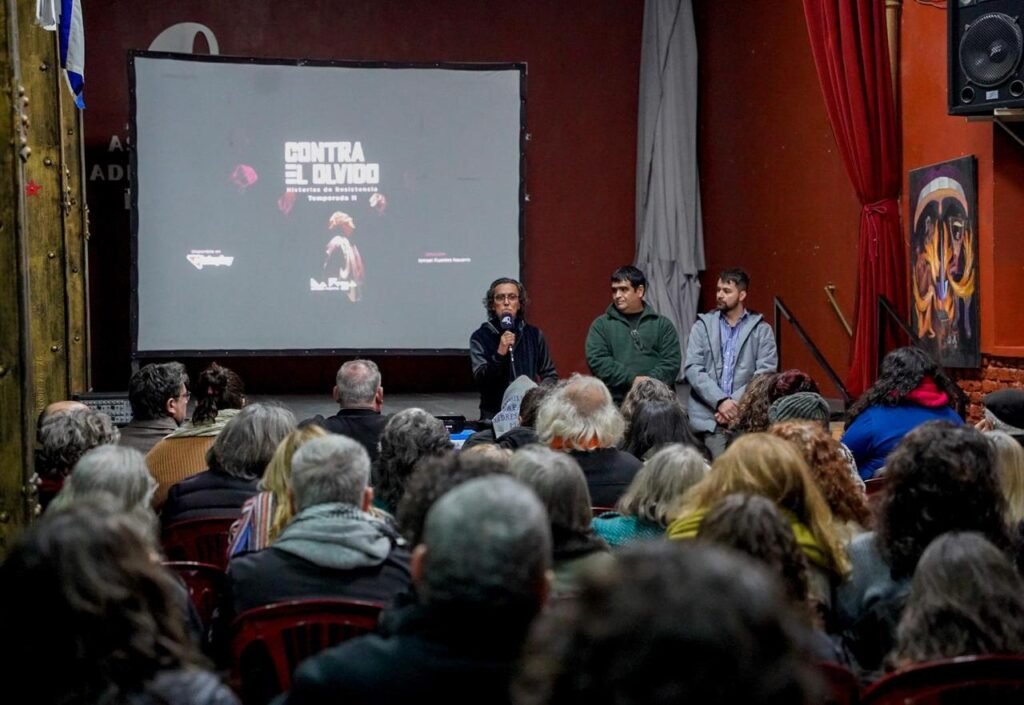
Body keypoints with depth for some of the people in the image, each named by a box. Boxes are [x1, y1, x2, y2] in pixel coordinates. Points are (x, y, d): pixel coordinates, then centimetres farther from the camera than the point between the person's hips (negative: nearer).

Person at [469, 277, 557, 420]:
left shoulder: (534, 334, 8)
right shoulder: (480, 337, 1)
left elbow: (550, 375, 17)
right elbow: (480, 378, -7)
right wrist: (499, 354, -19)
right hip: (494, 414, -2)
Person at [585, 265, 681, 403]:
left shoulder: (662, 324, 13)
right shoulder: (601, 325, 10)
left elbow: (671, 362, 3)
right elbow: (597, 361, -2)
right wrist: (632, 380, -13)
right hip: (616, 402, -1)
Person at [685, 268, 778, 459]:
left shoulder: (761, 329, 8)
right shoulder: (702, 326, 10)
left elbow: (766, 373, -1)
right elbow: (693, 369, 0)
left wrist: (736, 405, -12)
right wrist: (720, 401, -13)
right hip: (709, 413, 0)